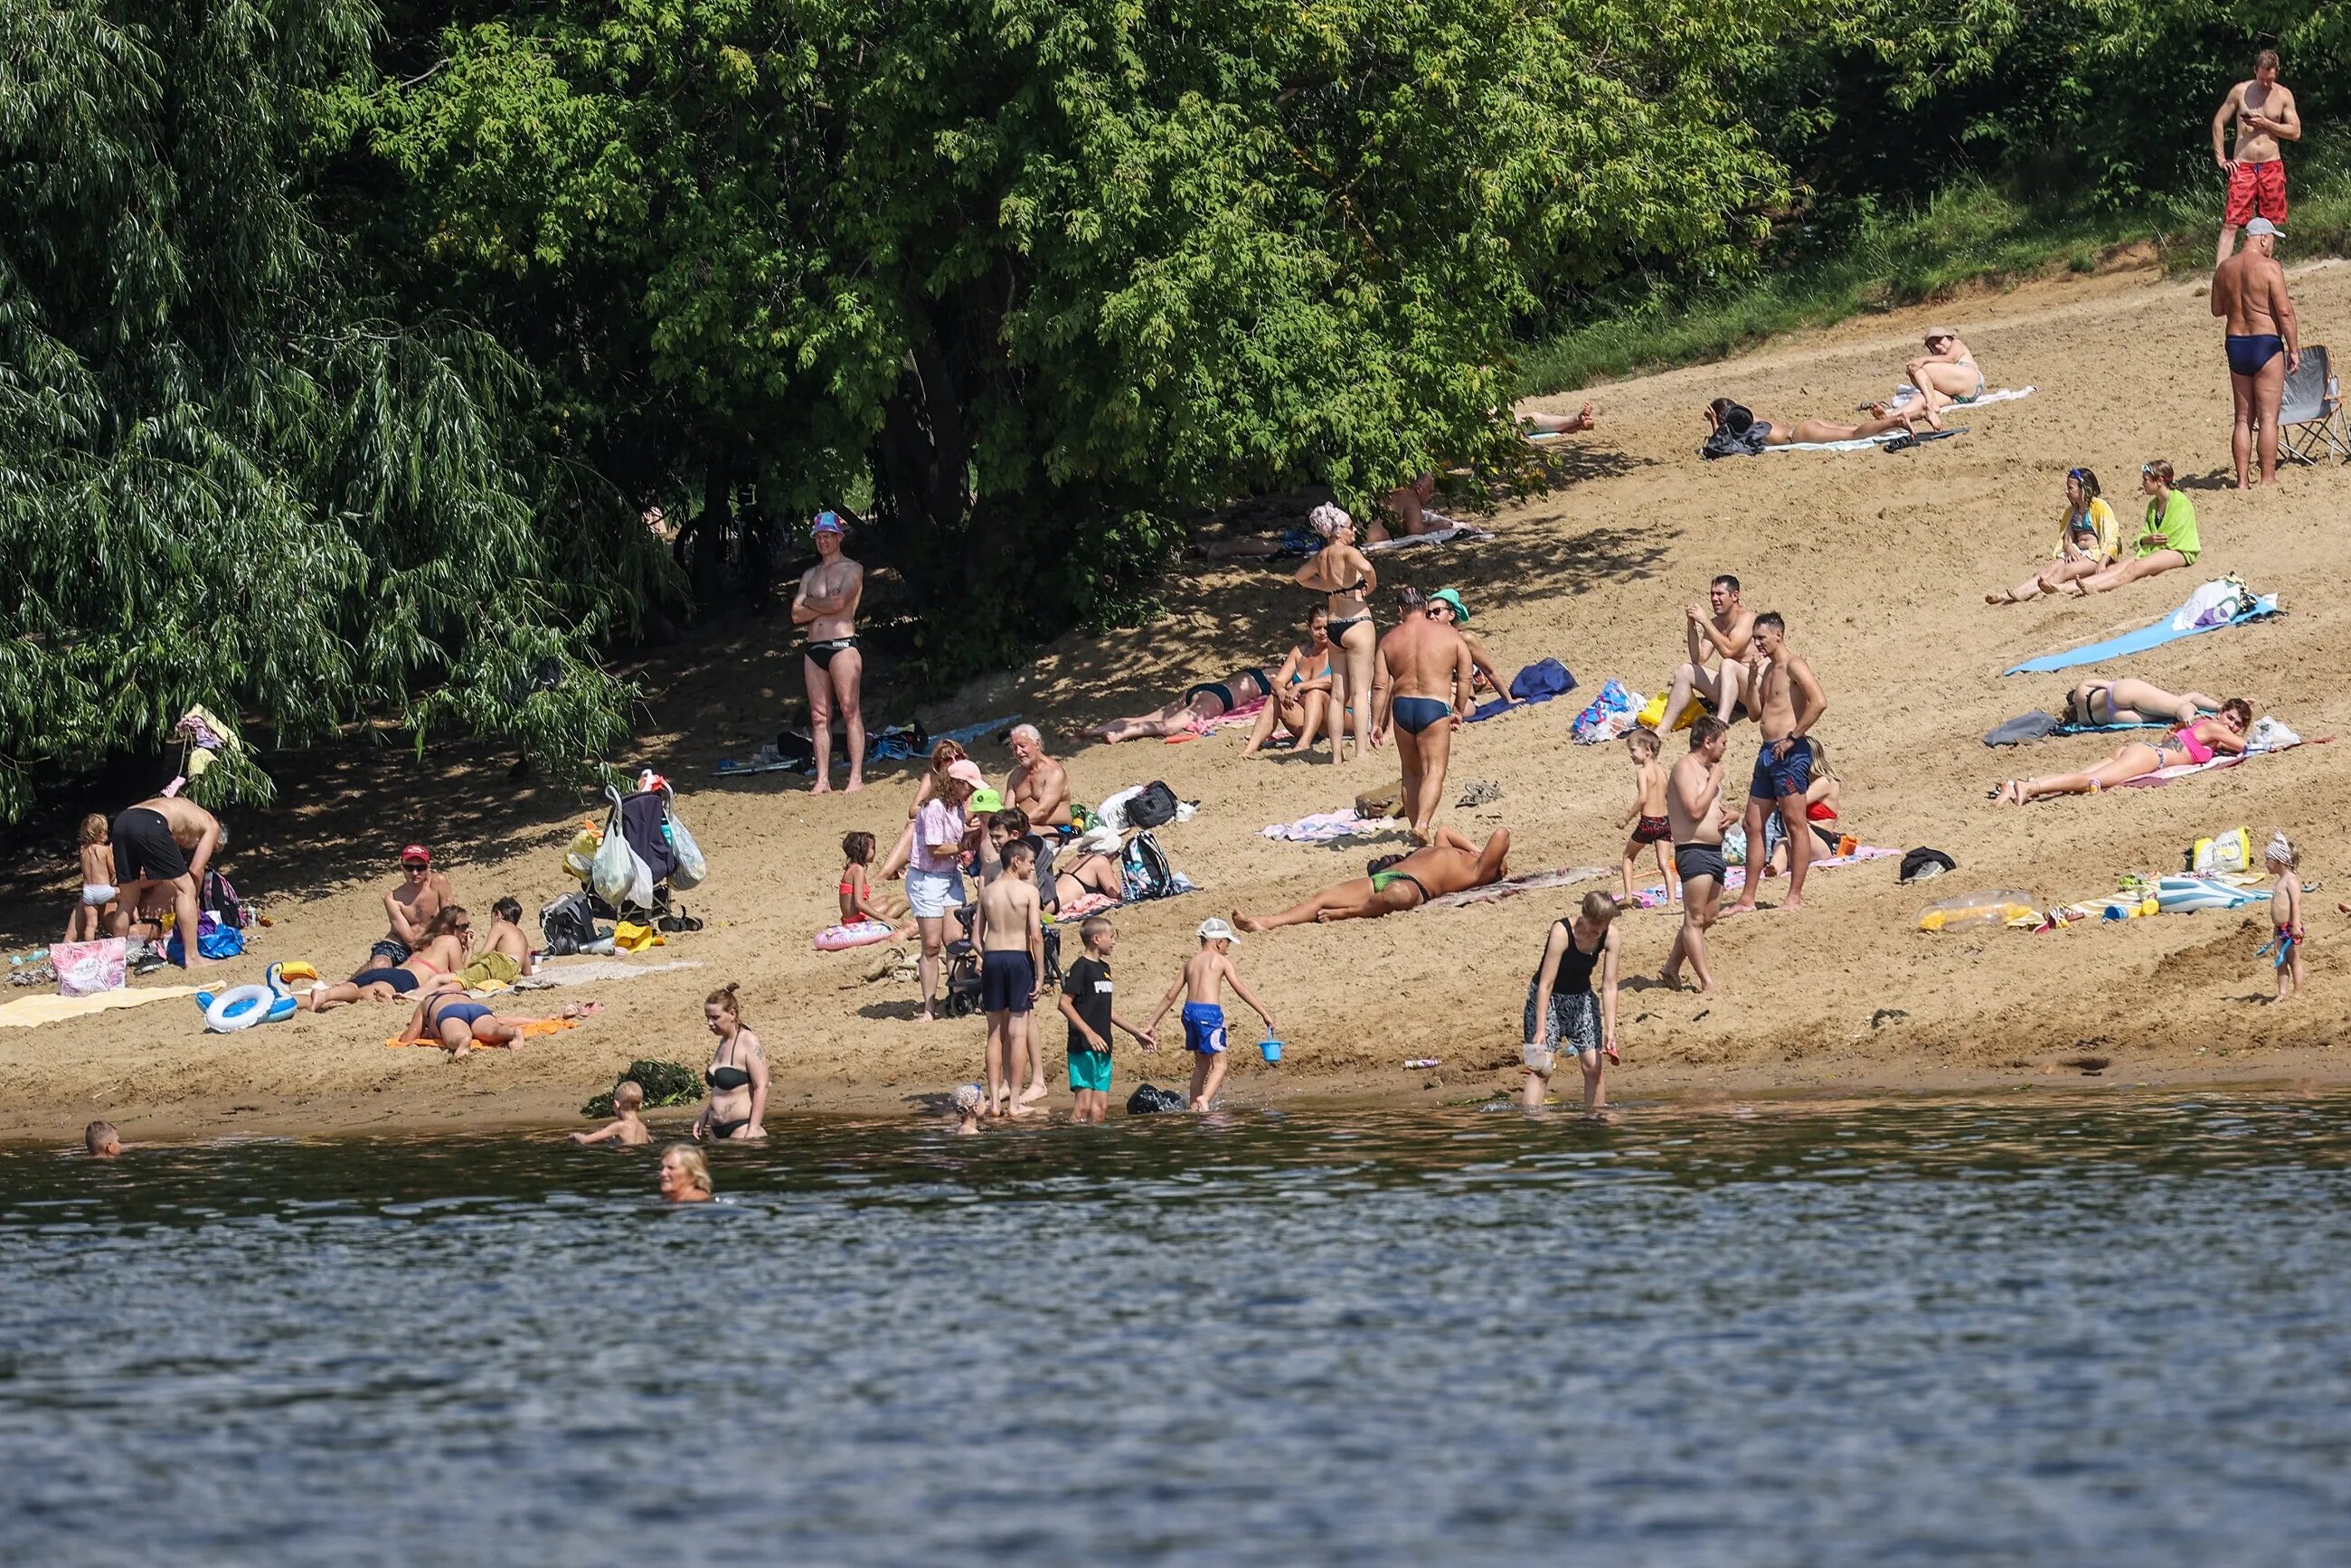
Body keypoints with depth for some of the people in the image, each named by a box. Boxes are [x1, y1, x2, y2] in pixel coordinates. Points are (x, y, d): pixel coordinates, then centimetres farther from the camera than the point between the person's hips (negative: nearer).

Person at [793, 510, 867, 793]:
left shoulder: (852, 569, 3)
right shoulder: (809, 575, 20)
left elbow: (838, 602, -13)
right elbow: (796, 616, 8)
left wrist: (809, 603, 1)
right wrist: (825, 606, -5)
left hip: (842, 645, -6)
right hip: (814, 649, 6)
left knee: (850, 711, -8)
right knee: (819, 716, 2)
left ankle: (856, 777, -11)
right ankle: (822, 780, 1)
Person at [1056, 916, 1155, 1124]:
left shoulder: (1104, 968, 16)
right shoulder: (1081, 968, -9)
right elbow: (1064, 1003, -16)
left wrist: (1137, 1033, 26)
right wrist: (1089, 1033, -22)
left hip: (1102, 1047, 8)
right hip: (1083, 1046, -8)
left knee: (1101, 1106, 5)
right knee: (1084, 1105, -13)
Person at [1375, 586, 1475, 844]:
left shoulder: (1390, 640, 4)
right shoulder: (1448, 634, 1)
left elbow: (1381, 684, 1)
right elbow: (1465, 677, 1)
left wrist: (1377, 723, 5)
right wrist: (1458, 710, 13)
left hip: (1401, 707, 3)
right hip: (1435, 707, -3)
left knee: (1411, 771, 18)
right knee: (1434, 771, -6)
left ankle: (1414, 823, 20)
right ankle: (1422, 823, -25)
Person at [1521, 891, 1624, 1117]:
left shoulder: (1611, 936, -14)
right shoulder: (1562, 932, -28)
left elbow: (1609, 986, -9)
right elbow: (1546, 984, -27)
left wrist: (1610, 1028, -15)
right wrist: (1540, 1029, -29)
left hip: (1581, 997, 5)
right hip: (1548, 998, -5)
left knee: (1596, 1066, -2)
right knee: (1541, 1068, -15)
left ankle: (1594, 1118, 11)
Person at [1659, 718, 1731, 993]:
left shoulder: (1707, 769, 18)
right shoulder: (1686, 768, -11)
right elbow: (1695, 810, -22)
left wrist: (1726, 816, 8)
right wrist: (1715, 780, -13)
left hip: (1714, 852, 10)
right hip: (1694, 852, -10)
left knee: (1707, 919, 13)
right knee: (1695, 919, -9)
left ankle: (1670, 970, 24)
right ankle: (1707, 983, -13)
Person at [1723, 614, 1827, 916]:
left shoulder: (1793, 666, -8)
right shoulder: (1768, 670, 19)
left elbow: (1819, 701, -21)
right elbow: (1756, 714, 18)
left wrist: (1792, 737, -18)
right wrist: (1752, 678, 6)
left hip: (1790, 753, -10)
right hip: (1768, 752, 10)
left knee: (1794, 823, -5)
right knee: (1753, 825, 9)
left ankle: (1795, 896, -4)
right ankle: (1747, 899, 11)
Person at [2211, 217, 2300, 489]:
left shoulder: (2224, 269, 7)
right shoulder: (2269, 267, -12)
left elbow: (2217, 309, 16)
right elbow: (2285, 312, -14)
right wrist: (2294, 349, -7)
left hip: (2235, 344, 6)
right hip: (2266, 344, -6)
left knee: (2243, 418, 11)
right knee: (2268, 417, -2)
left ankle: (2243, 480, 9)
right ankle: (2268, 479, -4)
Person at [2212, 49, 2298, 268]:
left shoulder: (2284, 95, 4)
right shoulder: (2240, 91, 1)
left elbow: (2295, 132, 1)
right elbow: (2218, 123, 6)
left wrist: (2265, 123, -11)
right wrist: (2221, 159, 0)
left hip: (2271, 166, 2)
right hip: (2243, 166, -2)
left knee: (2269, 225, 6)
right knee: (2231, 223, -12)